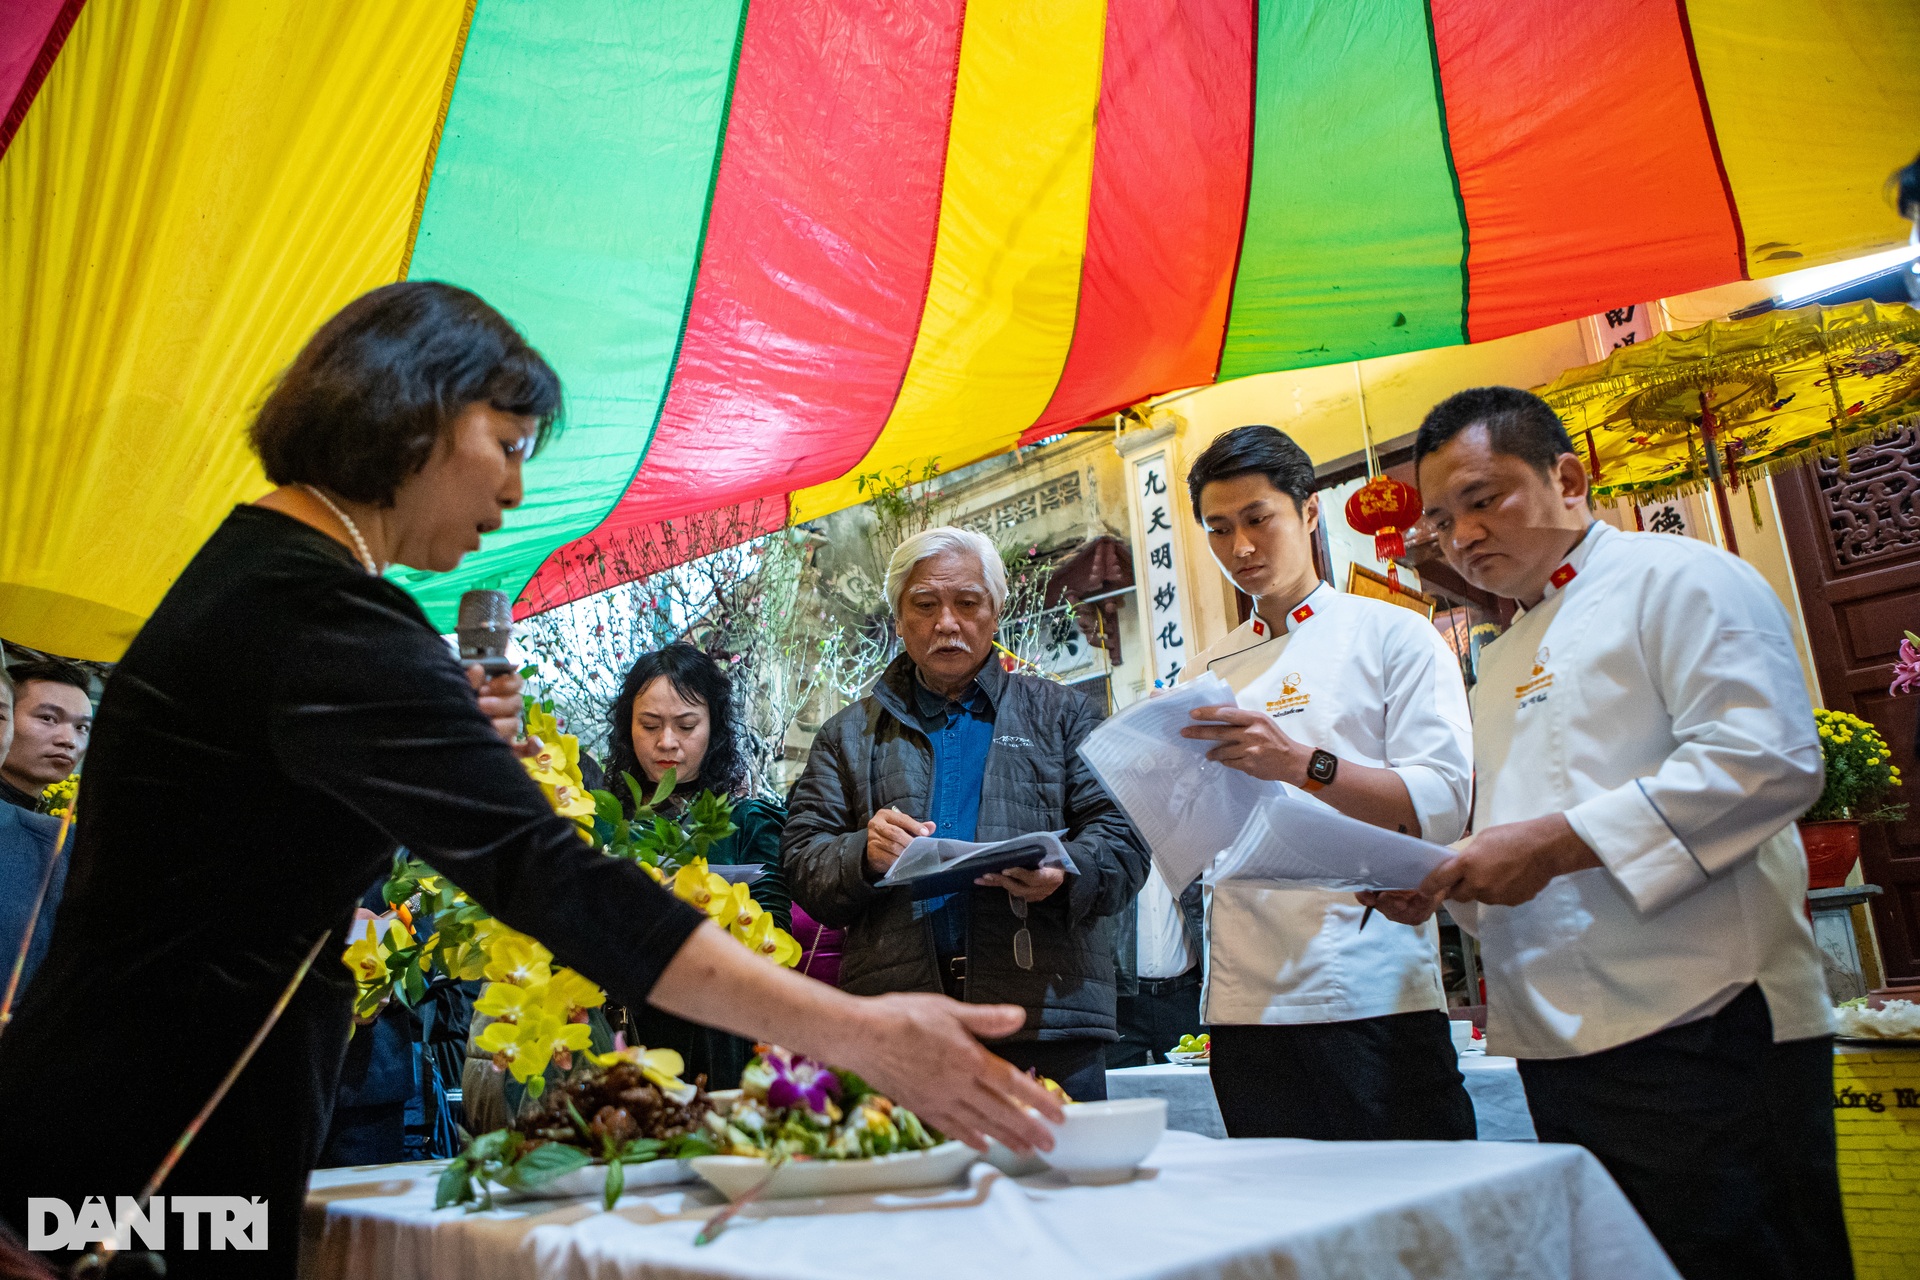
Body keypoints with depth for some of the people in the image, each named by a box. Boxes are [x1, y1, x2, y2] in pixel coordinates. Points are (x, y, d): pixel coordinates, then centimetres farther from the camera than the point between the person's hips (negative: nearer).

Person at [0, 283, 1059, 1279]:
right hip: (150, 1150, -10)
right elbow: (545, 873, -34)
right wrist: (857, 1034, -36)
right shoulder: (324, 620, -25)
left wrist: (448, 744, 3)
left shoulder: (252, 566, 9)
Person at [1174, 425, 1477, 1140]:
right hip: (1246, 1006, 4)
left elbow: (1441, 807, -8)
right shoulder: (1207, 675, 15)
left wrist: (1302, 765, -21)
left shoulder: (1393, 636, 3)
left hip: (1374, 998, -4)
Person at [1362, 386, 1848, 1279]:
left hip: (1698, 1031, -8)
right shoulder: (1501, 661, 21)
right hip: (1560, 1050, 8)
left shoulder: (1676, 579, -4)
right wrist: (1439, 881, 4)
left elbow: (1766, 760, -18)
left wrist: (1554, 844, -21)